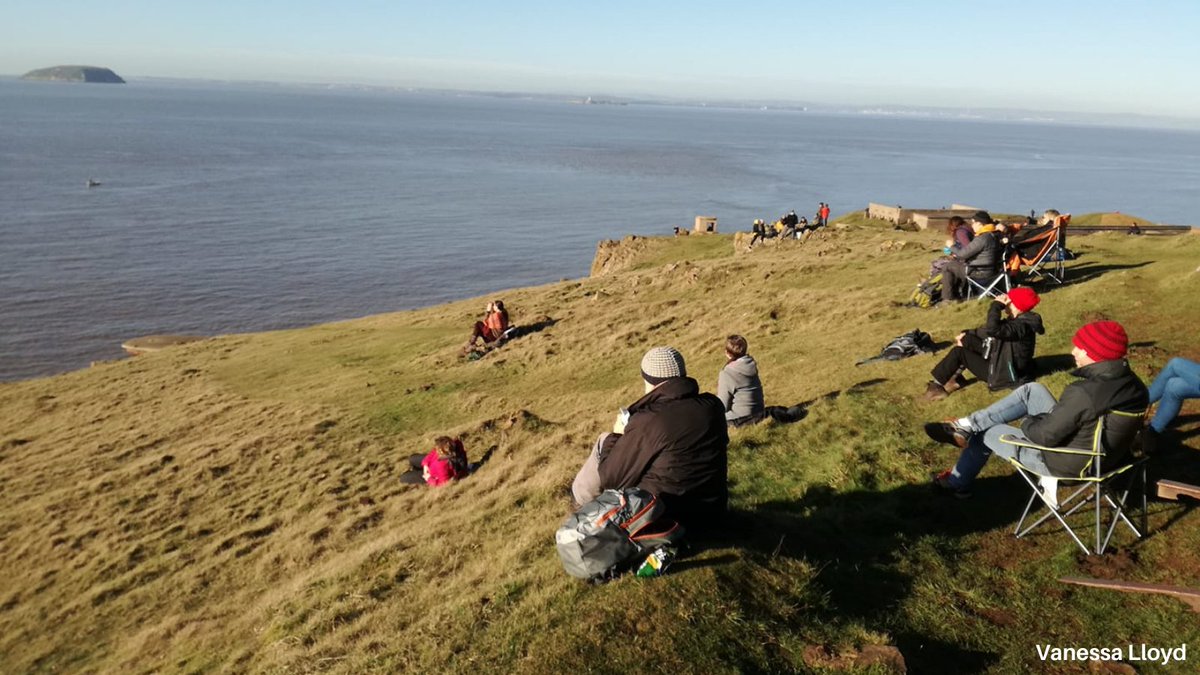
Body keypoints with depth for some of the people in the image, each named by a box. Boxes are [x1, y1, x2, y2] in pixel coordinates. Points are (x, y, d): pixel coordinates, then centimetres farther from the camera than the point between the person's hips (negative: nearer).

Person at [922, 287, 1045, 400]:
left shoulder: (1022, 326, -28)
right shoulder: (1018, 320, 4)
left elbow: (993, 329, -44)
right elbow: (987, 331, 12)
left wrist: (996, 305, -31)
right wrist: (967, 335, 1)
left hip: (1006, 374, -10)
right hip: (1002, 362, 10)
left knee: (958, 351, -12)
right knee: (967, 342, 12)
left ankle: (938, 384, -2)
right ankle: (956, 377, 8)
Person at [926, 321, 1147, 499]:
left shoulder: (1083, 394, -35)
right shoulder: (1133, 383, -9)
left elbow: (1043, 436, -27)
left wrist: (1028, 423, -2)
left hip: (1066, 463, -8)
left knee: (987, 432, 12)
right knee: (1032, 390, 11)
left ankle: (956, 483, 36)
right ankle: (967, 425, 15)